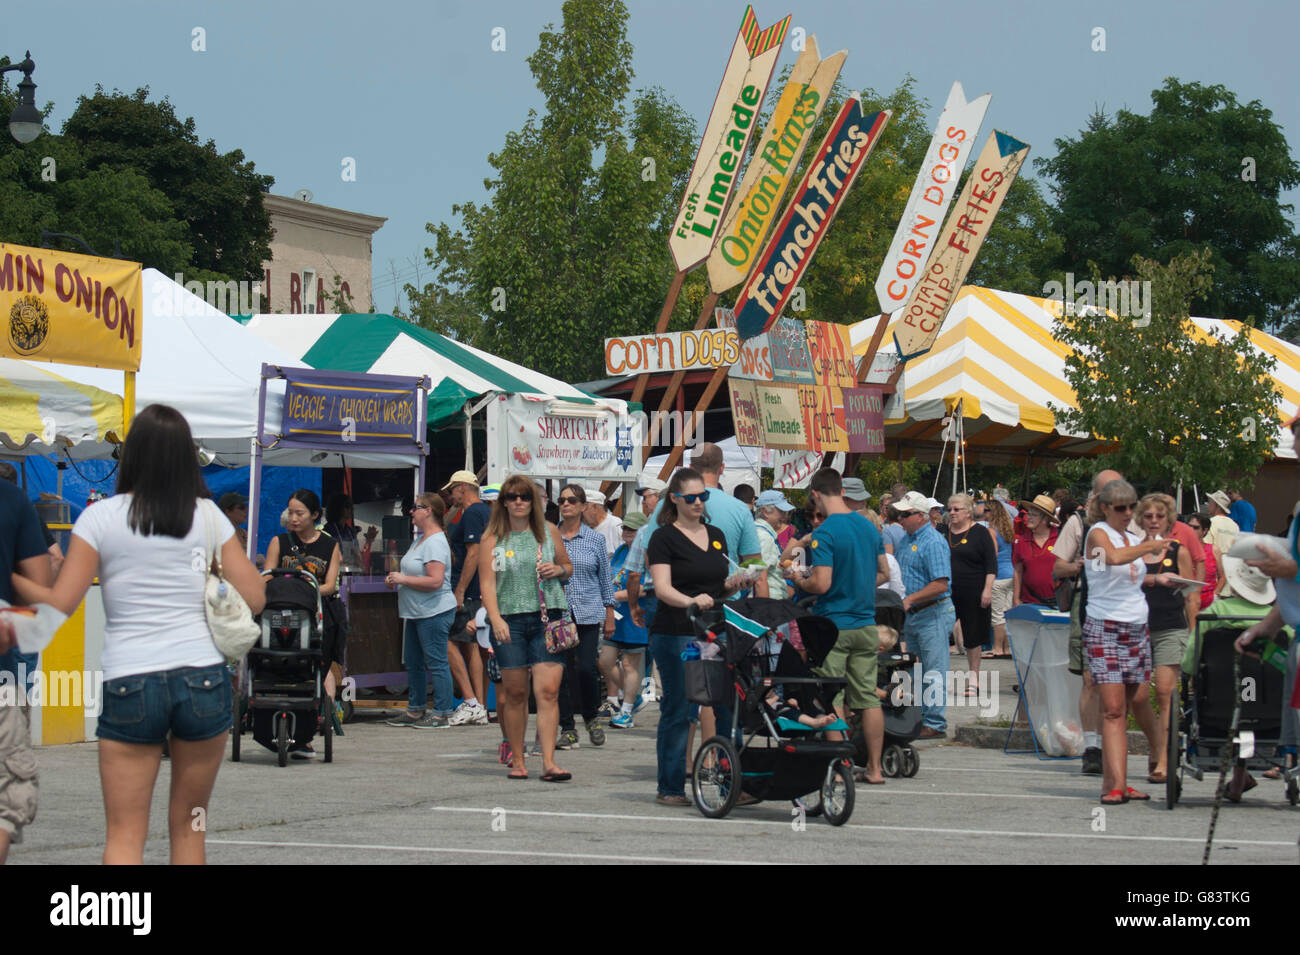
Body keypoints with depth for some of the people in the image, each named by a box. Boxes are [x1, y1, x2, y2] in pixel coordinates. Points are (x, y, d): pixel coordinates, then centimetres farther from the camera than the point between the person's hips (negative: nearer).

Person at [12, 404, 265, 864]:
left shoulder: (101, 517, -2)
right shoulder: (208, 516, 4)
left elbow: (58, 605, -5)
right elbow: (253, 598, 3)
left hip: (130, 685, -2)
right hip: (204, 679, 2)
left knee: (124, 837, 1)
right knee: (188, 830, 14)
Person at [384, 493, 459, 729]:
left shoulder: (435, 543, -18)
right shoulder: (420, 539, 15)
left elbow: (435, 580, -26)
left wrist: (403, 579, -18)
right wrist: (396, 579, 9)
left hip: (435, 612, -11)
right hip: (416, 612, 11)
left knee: (436, 663, -6)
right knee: (413, 661, 16)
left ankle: (442, 713, -2)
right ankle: (415, 710, 25)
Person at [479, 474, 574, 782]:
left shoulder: (549, 532, 11)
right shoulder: (492, 539, 5)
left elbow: (568, 566, 22)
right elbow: (487, 582, -2)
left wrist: (559, 570, -2)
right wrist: (495, 619, -16)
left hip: (548, 619, 1)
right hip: (510, 621, -1)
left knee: (548, 691, -9)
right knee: (515, 693, 4)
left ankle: (549, 762, -12)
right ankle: (517, 761, 15)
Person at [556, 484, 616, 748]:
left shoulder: (595, 539, 6)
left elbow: (605, 578, 10)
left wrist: (610, 614, 8)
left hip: (588, 613, -1)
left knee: (586, 668, -9)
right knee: (562, 671, 0)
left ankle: (591, 716, 16)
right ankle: (567, 729, 8)